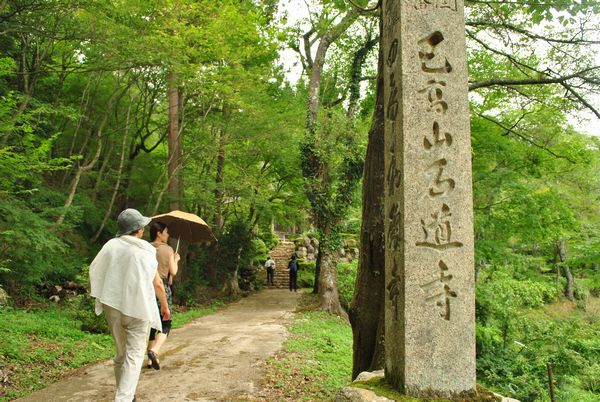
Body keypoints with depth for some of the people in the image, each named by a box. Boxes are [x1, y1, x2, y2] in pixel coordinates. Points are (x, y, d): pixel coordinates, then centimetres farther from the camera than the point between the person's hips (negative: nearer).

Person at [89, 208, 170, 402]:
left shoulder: (110, 245, -2)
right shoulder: (146, 251, -8)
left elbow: (93, 269, 3)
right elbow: (157, 284, -5)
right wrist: (165, 306, 9)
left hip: (112, 307, 4)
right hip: (137, 308, -4)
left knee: (121, 353, 20)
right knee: (134, 355, 1)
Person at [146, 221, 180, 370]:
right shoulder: (168, 249, -6)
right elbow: (173, 272, -6)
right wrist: (176, 259, 9)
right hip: (163, 288, -4)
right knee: (165, 324, 3)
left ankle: (151, 358, 16)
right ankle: (154, 351, -20)